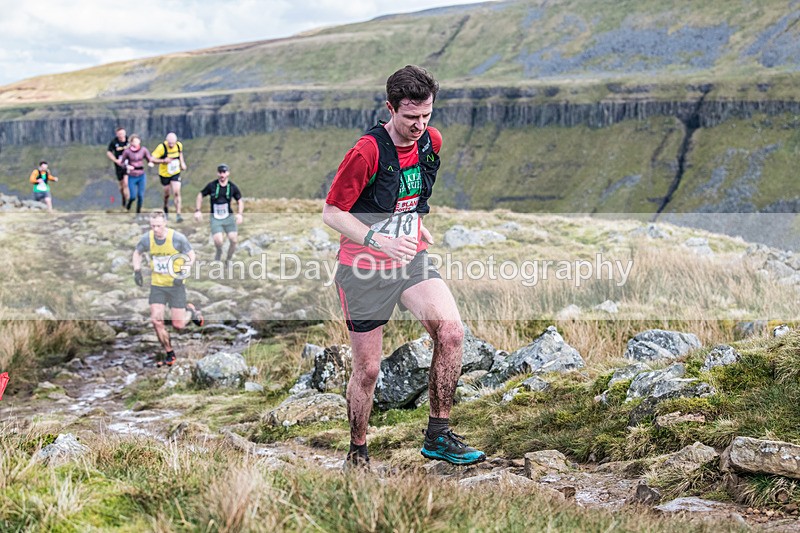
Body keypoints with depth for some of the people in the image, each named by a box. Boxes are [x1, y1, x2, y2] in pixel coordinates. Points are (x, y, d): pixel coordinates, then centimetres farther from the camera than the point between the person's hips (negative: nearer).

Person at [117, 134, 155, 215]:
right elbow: (120, 162, -2)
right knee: (133, 196, -4)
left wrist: (150, 163, -22)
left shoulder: (143, 150, -6)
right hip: (132, 177, -1)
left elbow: (150, 159, 1)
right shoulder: (127, 151, -11)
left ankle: (138, 212, 21)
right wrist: (127, 166, -21)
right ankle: (130, 201, 33)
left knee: (141, 195, 2)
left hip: (141, 176, 1)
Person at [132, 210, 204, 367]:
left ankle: (191, 311, 33)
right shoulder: (147, 239, -7)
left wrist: (183, 273, -15)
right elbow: (137, 253, 14)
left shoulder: (177, 238, -16)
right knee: (156, 320, -10)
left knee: (178, 325, -3)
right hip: (157, 285, 3)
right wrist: (137, 271, 1)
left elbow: (191, 255, -3)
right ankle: (169, 354, 9)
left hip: (175, 285, -3)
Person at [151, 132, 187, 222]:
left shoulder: (179, 145, -10)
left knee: (177, 193, -11)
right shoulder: (161, 147, -24)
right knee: (167, 193, 11)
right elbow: (152, 159, -21)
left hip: (176, 173, 2)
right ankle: (166, 209, 42)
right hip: (164, 173, -2)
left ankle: (178, 214, -10)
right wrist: (163, 161, -34)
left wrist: (182, 163, 6)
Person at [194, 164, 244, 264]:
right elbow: (200, 195, 7)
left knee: (234, 240, -10)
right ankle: (219, 252, 17)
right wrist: (198, 210, -2)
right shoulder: (211, 185, -7)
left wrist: (240, 214, -6)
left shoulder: (233, 187, -2)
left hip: (228, 217, 2)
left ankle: (229, 260, 16)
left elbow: (240, 201, 10)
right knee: (218, 241, -20)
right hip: (215, 218, -2)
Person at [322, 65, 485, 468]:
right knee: (367, 369, 2)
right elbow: (331, 212, -15)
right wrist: (377, 240, -27)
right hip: (365, 268, -5)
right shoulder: (367, 152, -20)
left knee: (451, 332, -17)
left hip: (411, 259, 5)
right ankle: (357, 453, 24)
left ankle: (437, 436, -4)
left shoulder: (432, 141, 0)